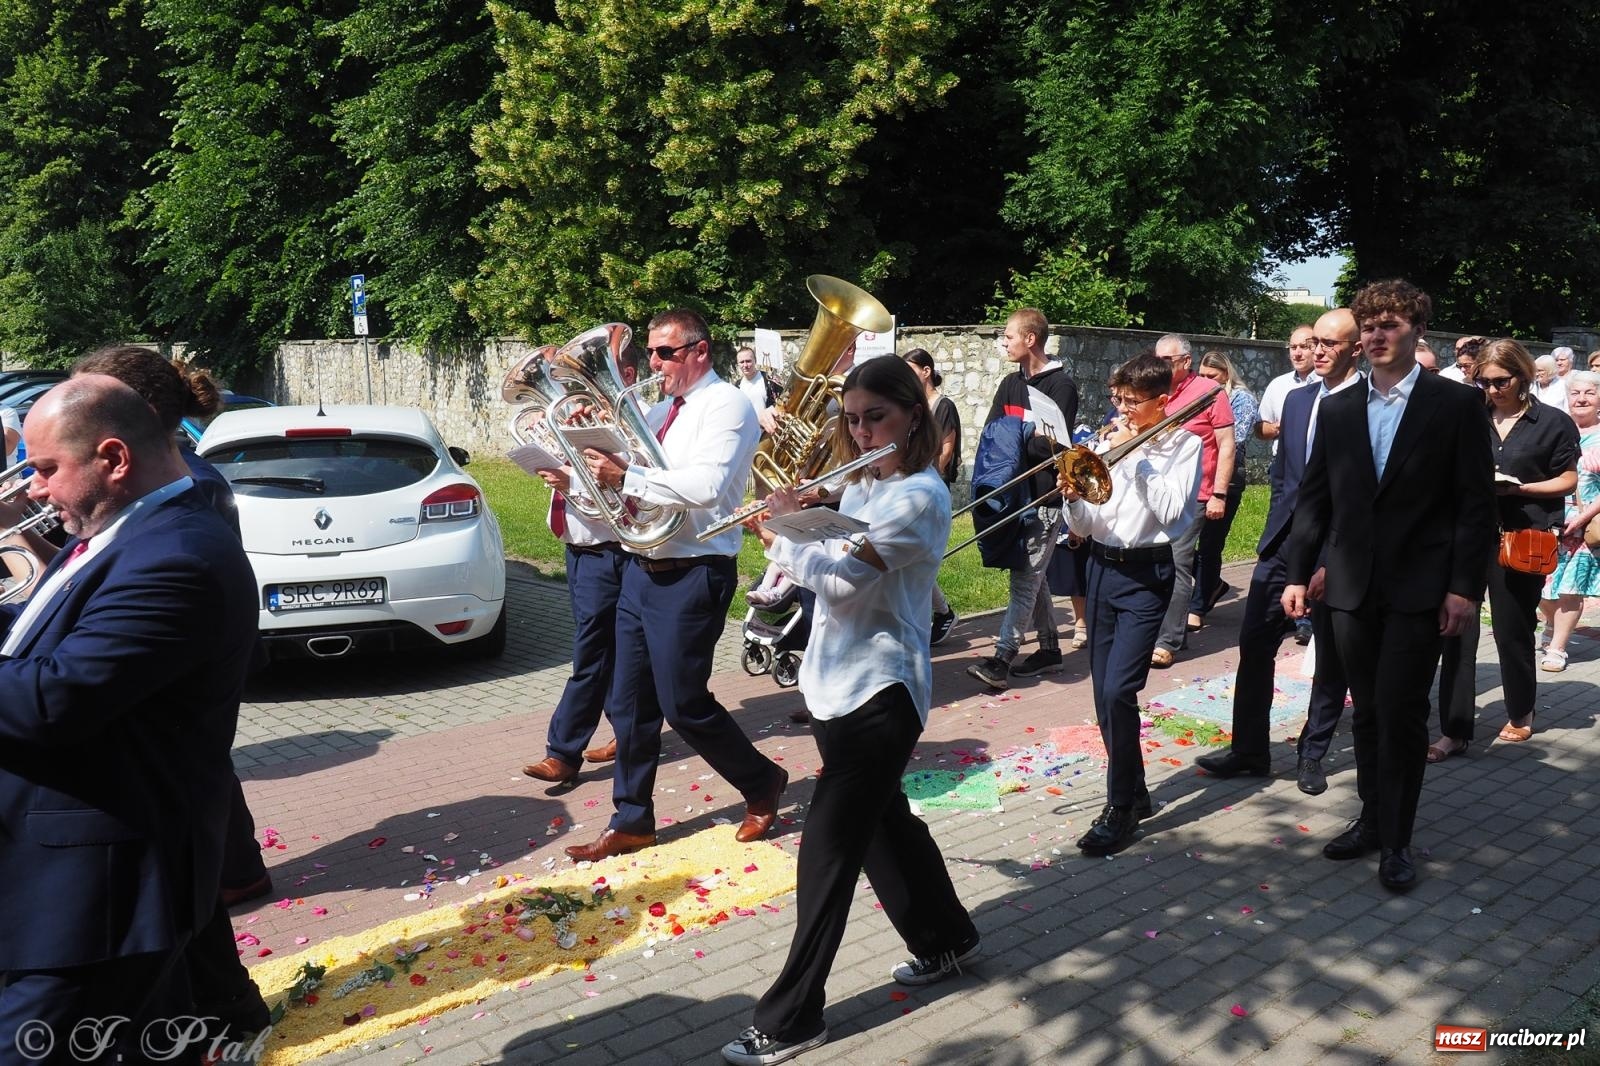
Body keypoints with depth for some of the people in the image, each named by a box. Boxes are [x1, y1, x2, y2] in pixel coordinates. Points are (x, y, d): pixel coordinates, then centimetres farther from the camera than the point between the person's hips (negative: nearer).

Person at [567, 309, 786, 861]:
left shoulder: (725, 405, -10)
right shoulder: (661, 411, 15)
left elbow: (705, 486, -25)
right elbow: (624, 475, 18)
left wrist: (627, 477, -23)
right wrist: (596, 457, -1)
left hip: (691, 577, -8)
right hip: (642, 568, 8)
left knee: (683, 703, -2)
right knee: (628, 703, 10)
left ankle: (762, 783, 22)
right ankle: (631, 821, 23)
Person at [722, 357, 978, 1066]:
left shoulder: (920, 496, -17)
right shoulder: (862, 485, 11)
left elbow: (845, 578, -24)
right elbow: (826, 565, 8)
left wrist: (776, 533, -12)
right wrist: (790, 532, -10)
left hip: (878, 691, -9)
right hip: (838, 681, 9)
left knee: (829, 850, -4)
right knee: (884, 821, 21)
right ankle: (945, 939, 42)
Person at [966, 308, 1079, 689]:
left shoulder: (1061, 385, -8)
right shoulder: (1010, 384, 13)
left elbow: (1058, 445, -16)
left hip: (1043, 496, -7)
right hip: (1014, 492, 8)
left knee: (1024, 579, -8)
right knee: (1031, 575, 13)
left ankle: (1001, 658, -11)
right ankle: (1049, 649, 24)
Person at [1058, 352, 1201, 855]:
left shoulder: (1184, 445, -2)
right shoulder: (1109, 442, 9)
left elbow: (1171, 511, -17)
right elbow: (1084, 528, 8)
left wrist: (1135, 456, -13)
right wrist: (1073, 500, -13)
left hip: (1146, 574, -5)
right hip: (1102, 568, 6)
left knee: (1118, 690, -15)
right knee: (1104, 692, 9)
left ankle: (1121, 808, -1)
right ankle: (1135, 792, 25)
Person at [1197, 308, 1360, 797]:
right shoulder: (1297, 399, 11)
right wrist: (1275, 531, 11)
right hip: (1284, 541, 6)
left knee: (1331, 657, 9)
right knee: (1255, 644, 5)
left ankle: (1312, 755, 23)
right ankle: (1249, 749, 16)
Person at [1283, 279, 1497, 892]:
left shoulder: (1457, 404, -2)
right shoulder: (1337, 410, 8)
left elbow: (1477, 503, -4)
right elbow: (1314, 498, 10)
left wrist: (1465, 586, -10)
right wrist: (1297, 574, 4)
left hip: (1420, 589, -3)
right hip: (1353, 588, 4)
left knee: (1400, 712, -3)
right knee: (1367, 712, 12)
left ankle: (1396, 840, 10)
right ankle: (1372, 819, 26)